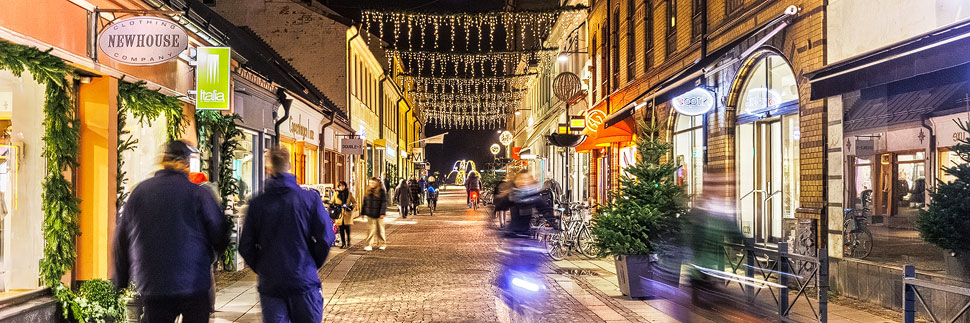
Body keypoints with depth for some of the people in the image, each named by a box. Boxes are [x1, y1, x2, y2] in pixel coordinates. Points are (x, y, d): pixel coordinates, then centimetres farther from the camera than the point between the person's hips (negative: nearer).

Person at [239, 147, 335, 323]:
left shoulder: (257, 203, -3)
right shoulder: (310, 198, -8)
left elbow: (246, 247, -1)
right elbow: (325, 238, -10)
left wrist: (262, 269, 13)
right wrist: (313, 265, 5)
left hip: (270, 284, 1)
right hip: (304, 282, -1)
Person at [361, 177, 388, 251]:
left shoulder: (381, 191, -4)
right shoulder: (367, 192, 9)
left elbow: (384, 203, -6)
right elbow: (364, 203, 15)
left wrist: (382, 213, -13)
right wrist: (363, 212, 12)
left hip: (378, 214, -3)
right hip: (370, 214, 3)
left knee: (380, 229, 8)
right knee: (370, 230, 3)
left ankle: (382, 244, 21)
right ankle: (369, 245, 6)